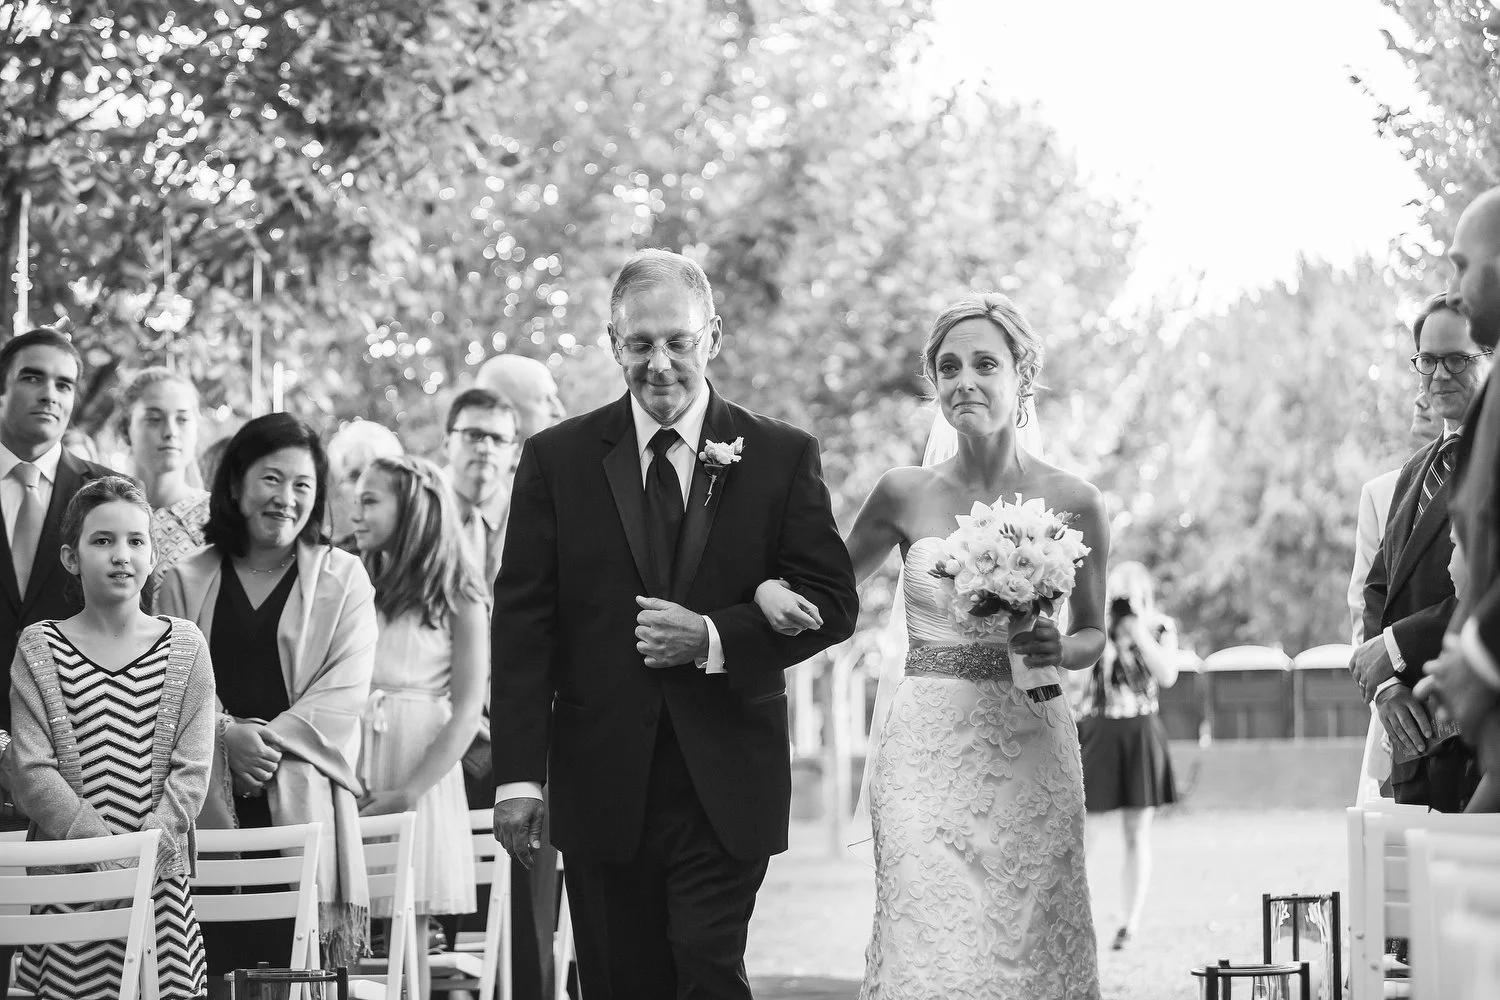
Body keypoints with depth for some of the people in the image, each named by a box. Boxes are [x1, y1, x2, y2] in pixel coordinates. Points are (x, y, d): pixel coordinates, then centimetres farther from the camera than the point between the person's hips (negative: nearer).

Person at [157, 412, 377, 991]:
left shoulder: (342, 580, 10)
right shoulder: (185, 583, 14)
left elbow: (346, 690, 0)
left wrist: (269, 739, -12)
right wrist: (228, 733, -12)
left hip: (305, 807, -1)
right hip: (210, 807, 1)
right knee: (218, 969, -5)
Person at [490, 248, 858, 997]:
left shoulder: (781, 457, 4)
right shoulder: (558, 459, 4)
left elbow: (833, 603, 2)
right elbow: (521, 623, 1)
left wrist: (713, 638, -14)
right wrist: (518, 774, -6)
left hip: (728, 787, -1)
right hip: (601, 787, 1)